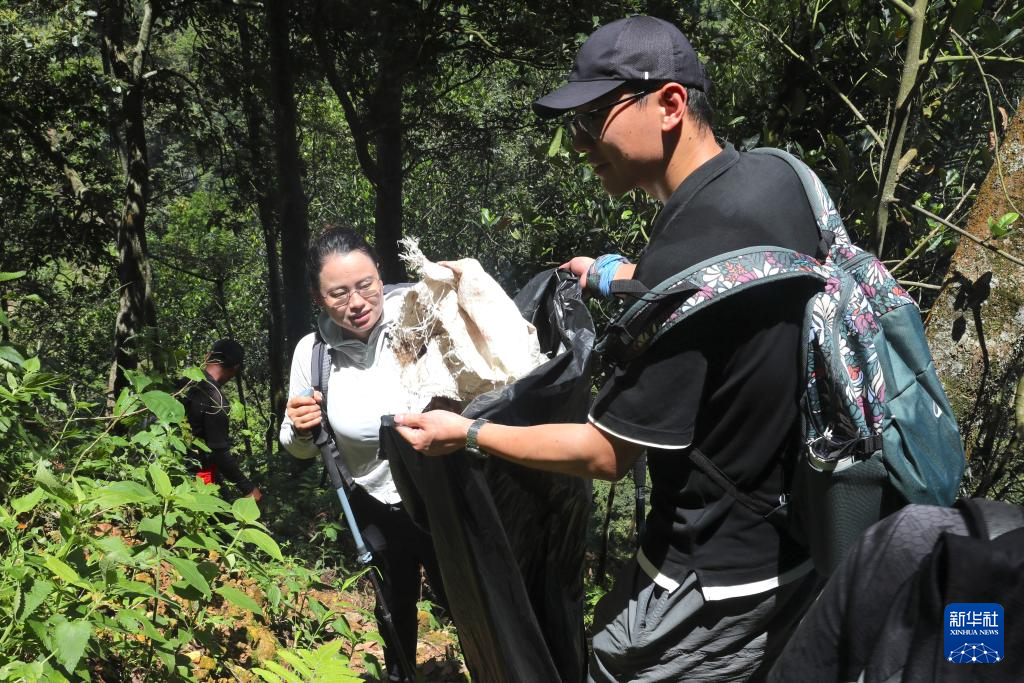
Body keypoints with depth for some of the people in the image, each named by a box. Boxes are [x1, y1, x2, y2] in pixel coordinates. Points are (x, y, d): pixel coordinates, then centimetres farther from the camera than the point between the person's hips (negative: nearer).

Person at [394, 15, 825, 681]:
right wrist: (620, 275, 22)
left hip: (718, 582, -8)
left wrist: (466, 434, -8)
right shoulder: (779, 176, -4)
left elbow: (607, 454, -19)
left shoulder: (680, 261, -29)